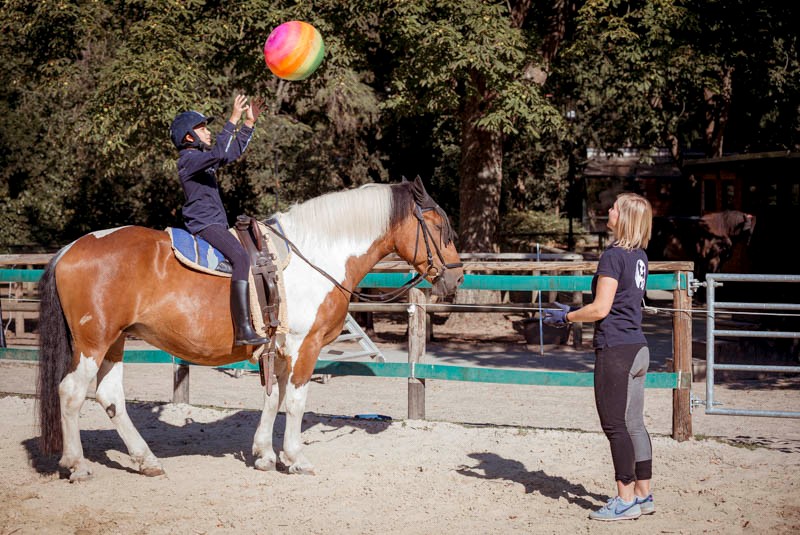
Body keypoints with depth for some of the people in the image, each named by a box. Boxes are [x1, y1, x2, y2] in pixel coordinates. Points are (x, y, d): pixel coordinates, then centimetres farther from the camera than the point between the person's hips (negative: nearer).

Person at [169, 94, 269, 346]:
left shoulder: (205, 158, 21)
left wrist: (249, 122, 23)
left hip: (215, 224, 11)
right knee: (241, 258, -29)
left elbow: (233, 151, 30)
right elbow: (220, 152, -26)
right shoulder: (189, 158, -9)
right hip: (204, 224, -11)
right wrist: (233, 119, -26)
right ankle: (243, 330, -39)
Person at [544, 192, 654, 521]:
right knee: (635, 425, 13)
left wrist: (566, 317, -2)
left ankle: (626, 500, 2)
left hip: (615, 350, -9)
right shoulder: (639, 257, 12)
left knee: (615, 426, -2)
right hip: (638, 348, 9)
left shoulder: (613, 256, -15)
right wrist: (575, 313, 21)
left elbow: (600, 309, -18)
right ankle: (643, 496, 19)